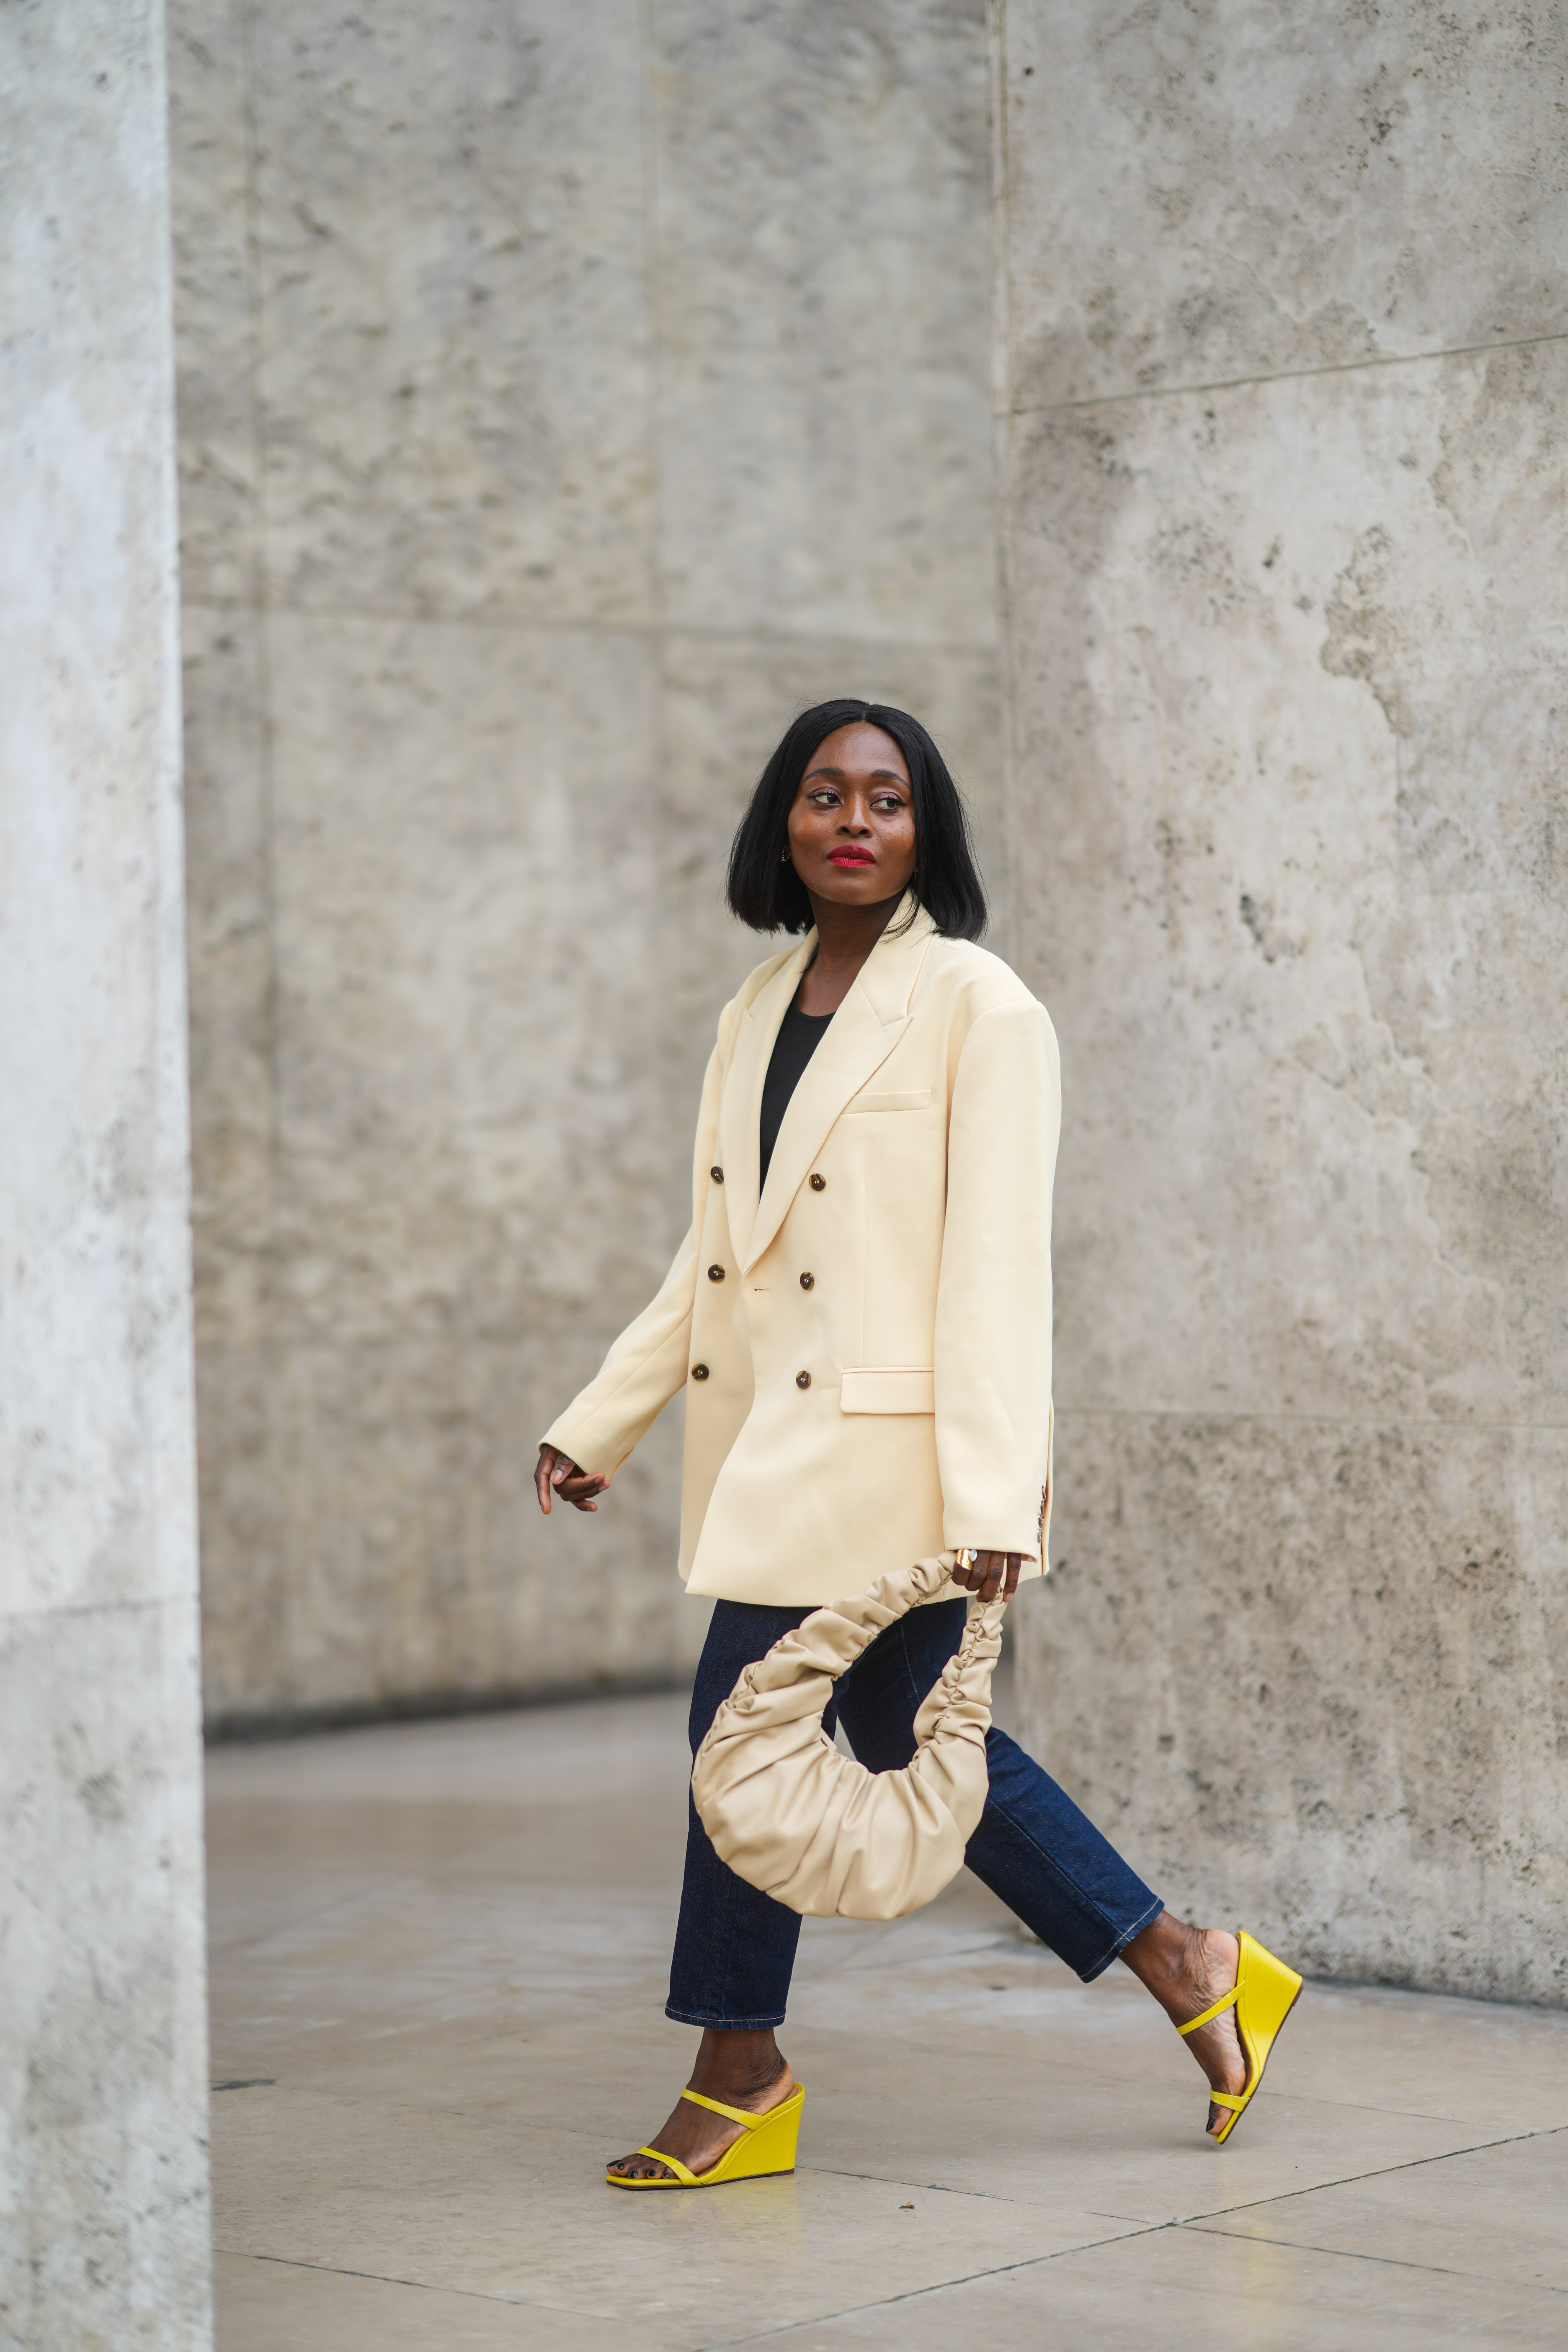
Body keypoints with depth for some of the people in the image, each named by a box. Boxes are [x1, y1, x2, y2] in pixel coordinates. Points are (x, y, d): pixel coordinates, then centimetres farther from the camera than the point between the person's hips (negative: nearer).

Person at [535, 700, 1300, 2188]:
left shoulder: (978, 1007, -8)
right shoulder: (757, 1014, 14)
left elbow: (997, 1265, -14)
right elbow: (710, 1257, 18)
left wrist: (992, 1496, -19)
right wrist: (597, 1424, 13)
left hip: (877, 1447, -7)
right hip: (768, 1448, 8)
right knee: (902, 1734, 10)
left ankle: (736, 2071, 11)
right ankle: (1184, 1972, 21)